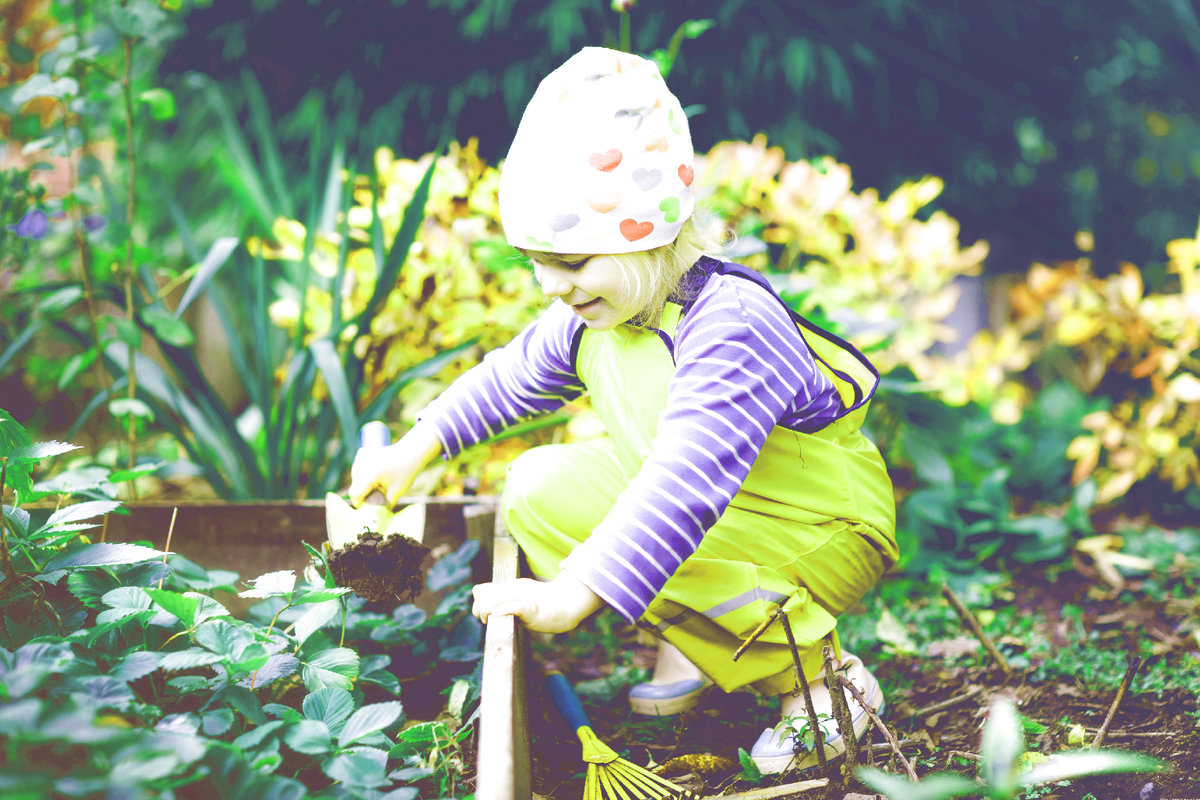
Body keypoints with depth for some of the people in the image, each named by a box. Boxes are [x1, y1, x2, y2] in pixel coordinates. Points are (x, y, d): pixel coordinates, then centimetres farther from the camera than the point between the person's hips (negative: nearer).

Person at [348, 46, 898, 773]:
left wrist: (573, 595, -51)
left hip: (820, 533, -8)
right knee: (539, 484, -5)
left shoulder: (730, 324, -34)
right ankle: (691, 642, 4)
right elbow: (515, 375, 15)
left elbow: (684, 481, -45)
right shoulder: (592, 315, -6)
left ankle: (826, 677, -14)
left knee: (649, 546, -34)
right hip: (709, 513, 8)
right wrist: (414, 451, 10)